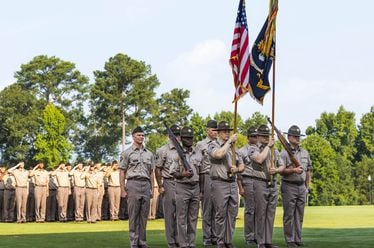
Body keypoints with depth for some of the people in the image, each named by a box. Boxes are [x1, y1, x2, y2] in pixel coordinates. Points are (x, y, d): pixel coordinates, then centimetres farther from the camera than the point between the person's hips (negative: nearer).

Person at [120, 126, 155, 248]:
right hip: (133, 184, -4)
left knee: (144, 214, 5)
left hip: (146, 184, 4)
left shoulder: (149, 154, 16)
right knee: (133, 214, -4)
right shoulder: (127, 153, 3)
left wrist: (152, 188, 10)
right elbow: (122, 172, 0)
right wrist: (123, 190, -7)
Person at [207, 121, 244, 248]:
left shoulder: (233, 147, 16)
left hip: (233, 183, 6)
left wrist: (236, 169, -6)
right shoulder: (213, 145, -2)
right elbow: (218, 154, -25)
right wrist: (229, 141, -16)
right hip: (220, 184, -6)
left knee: (232, 214, 7)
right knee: (221, 215, -3)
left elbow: (242, 165, 16)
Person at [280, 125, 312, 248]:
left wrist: (307, 186, 13)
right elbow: (281, 171, -12)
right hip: (289, 186, -5)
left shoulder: (305, 153, 12)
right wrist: (293, 170, -25)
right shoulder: (285, 153, -6)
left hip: (301, 186, 5)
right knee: (289, 215, -2)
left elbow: (308, 171, 17)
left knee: (299, 215, 8)